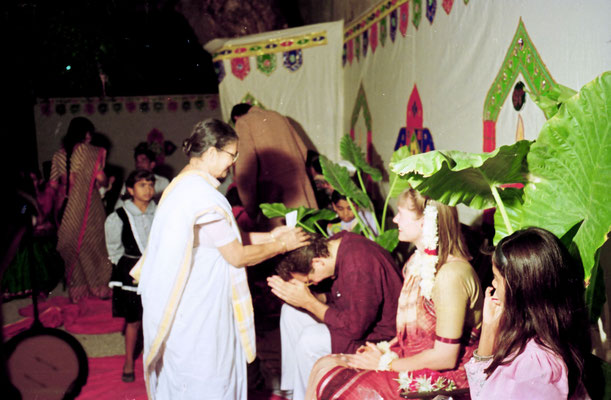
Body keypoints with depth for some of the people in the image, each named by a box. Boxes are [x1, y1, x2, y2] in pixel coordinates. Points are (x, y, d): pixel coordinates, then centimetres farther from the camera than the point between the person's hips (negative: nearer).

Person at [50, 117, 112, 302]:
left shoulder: (58, 154, 4)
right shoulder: (89, 151, -8)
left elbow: (53, 185, 5)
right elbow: (100, 179, -12)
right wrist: (106, 181, 8)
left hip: (66, 208, 4)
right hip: (88, 207, -4)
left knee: (72, 245, 12)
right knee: (92, 242, 8)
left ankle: (77, 288, 20)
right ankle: (98, 286, 15)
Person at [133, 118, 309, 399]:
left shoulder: (181, 185, 7)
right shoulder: (204, 196, -24)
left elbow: (222, 239, 12)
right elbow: (238, 256, -19)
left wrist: (269, 236, 10)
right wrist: (282, 244, -6)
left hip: (177, 301, 10)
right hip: (198, 310, -10)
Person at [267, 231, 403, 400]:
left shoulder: (358, 265, -32)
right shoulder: (333, 245, -5)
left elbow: (355, 328, -27)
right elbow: (336, 297, 9)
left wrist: (308, 302, -23)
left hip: (378, 332, -10)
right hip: (358, 316, 10)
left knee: (310, 339, -27)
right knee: (290, 312, 7)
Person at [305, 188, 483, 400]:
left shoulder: (450, 274, -24)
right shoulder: (422, 258, 6)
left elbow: (445, 357, -23)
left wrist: (386, 363, -13)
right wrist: (385, 349, 1)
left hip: (439, 379, -8)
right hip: (413, 360, 9)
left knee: (330, 383, -12)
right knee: (325, 365, -2)